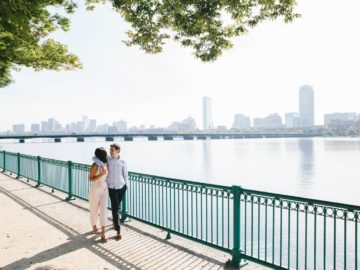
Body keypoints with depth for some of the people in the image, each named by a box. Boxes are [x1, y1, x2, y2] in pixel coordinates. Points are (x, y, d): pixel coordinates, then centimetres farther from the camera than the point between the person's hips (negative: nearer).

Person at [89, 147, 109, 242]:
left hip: (104, 189, 5)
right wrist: (101, 174, -25)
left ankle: (103, 233, 0)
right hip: (95, 190, -4)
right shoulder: (95, 166, -18)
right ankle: (94, 226, 41)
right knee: (94, 209, 14)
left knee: (104, 210, -2)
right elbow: (90, 179, -16)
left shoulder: (105, 164, 2)